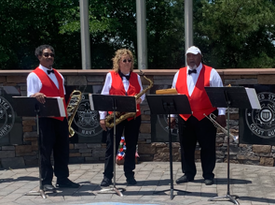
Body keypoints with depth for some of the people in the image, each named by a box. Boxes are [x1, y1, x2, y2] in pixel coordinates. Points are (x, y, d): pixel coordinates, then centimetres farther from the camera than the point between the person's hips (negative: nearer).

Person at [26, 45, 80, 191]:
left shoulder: (58, 75, 20)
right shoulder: (33, 76, 0)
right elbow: (30, 97, -7)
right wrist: (37, 95, -29)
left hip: (61, 117, 6)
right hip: (46, 118, -6)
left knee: (62, 149, 8)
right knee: (46, 149, -3)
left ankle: (62, 179, 16)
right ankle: (46, 181, 4)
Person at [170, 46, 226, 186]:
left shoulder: (211, 73, 1)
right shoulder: (179, 74, 12)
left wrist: (221, 114, -6)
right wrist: (172, 114, 12)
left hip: (206, 117, -3)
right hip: (184, 118, 3)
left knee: (207, 147, 2)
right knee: (186, 147, 8)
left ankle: (208, 175, 13)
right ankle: (188, 173, 20)